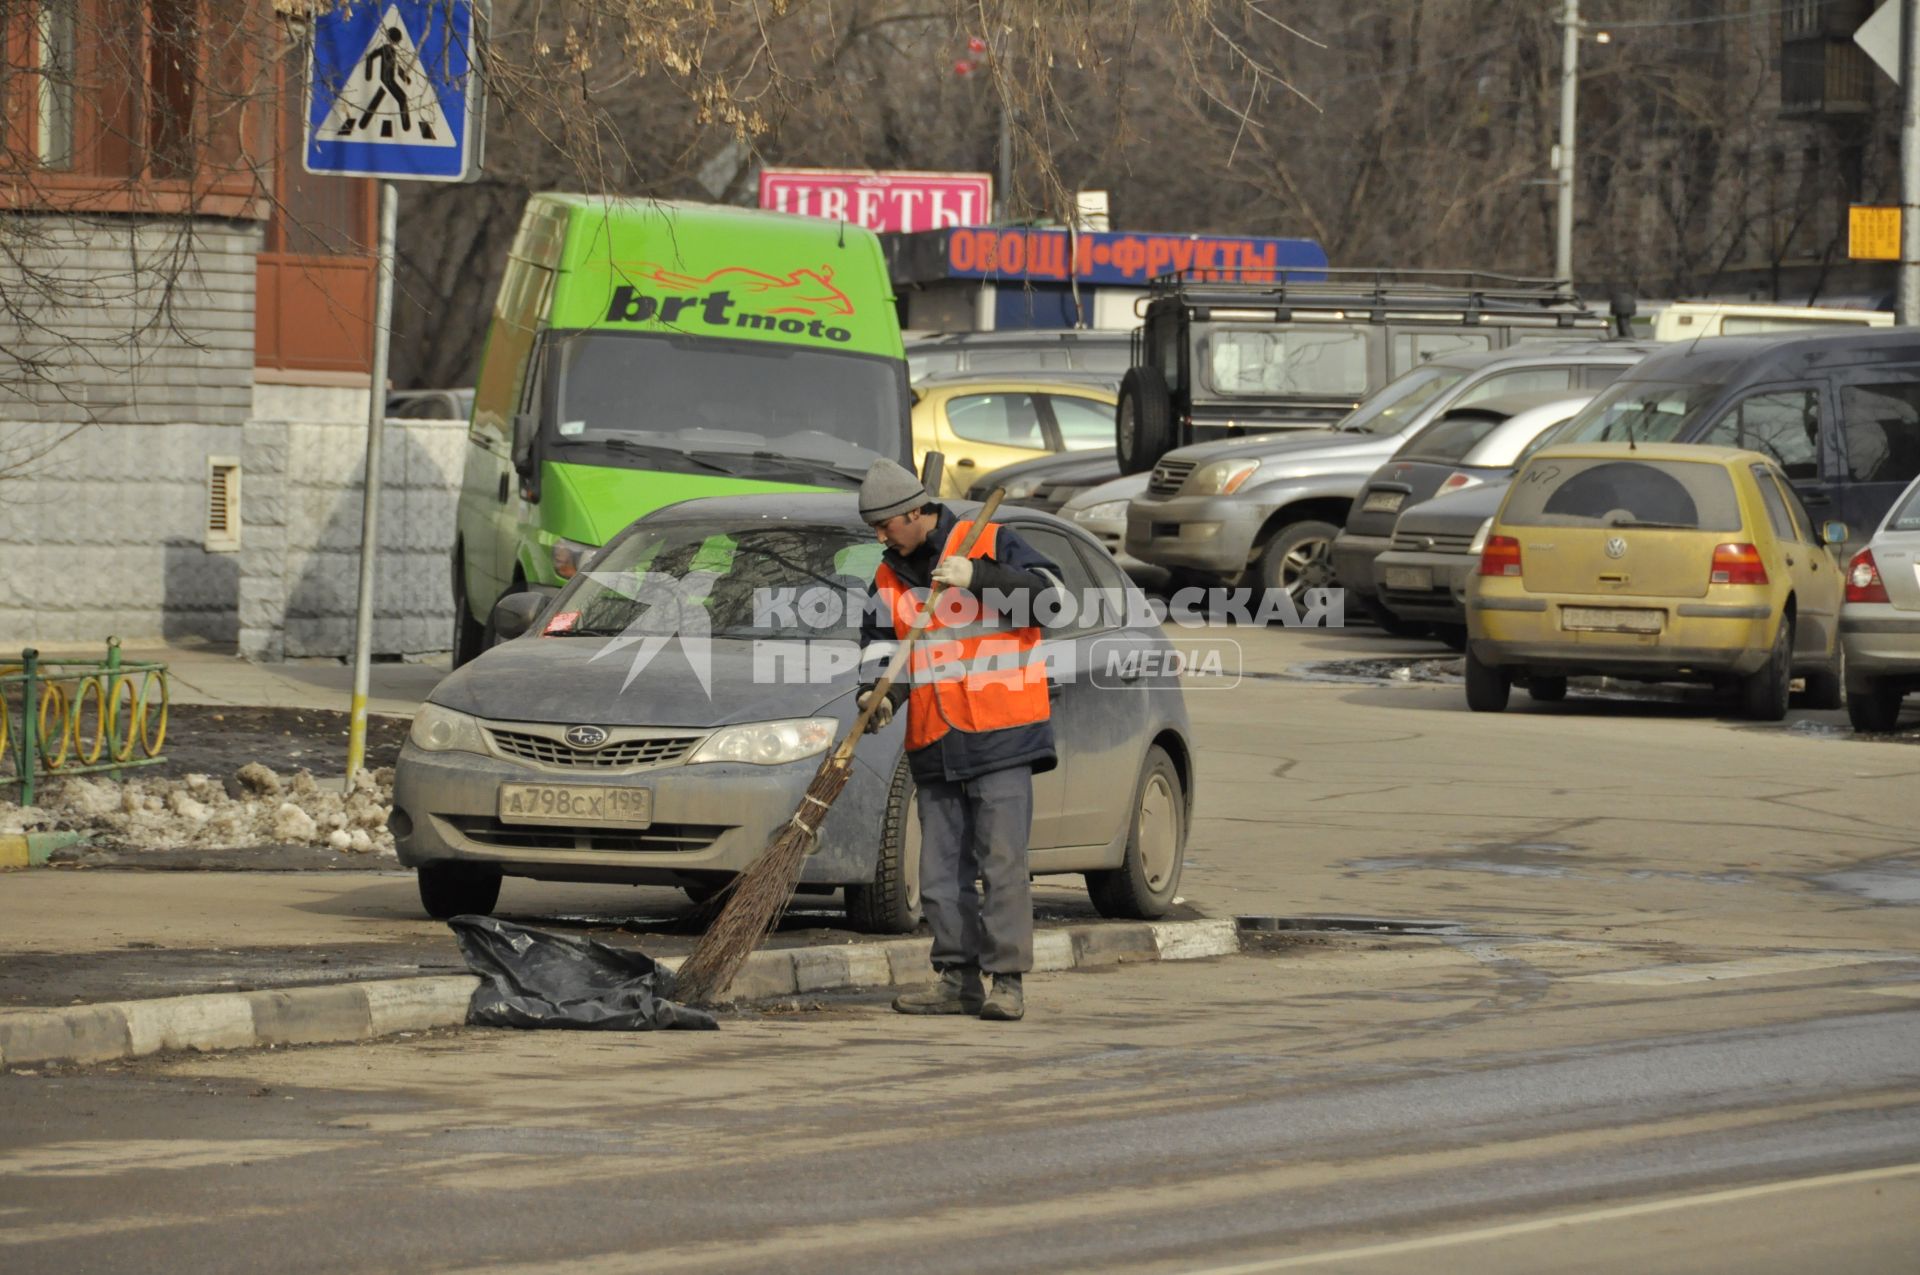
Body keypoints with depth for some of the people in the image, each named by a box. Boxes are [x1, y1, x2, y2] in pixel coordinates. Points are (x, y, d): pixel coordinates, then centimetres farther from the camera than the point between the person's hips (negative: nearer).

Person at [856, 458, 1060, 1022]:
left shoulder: (990, 545, -2)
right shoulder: (891, 575, 14)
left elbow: (1047, 591, -12)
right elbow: (880, 644, 13)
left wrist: (976, 577, -22)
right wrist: (878, 695, -7)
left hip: (1000, 739, -6)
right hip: (935, 744, 6)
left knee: (1002, 860, -10)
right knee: (941, 869, 6)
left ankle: (1007, 980, -10)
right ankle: (958, 979, 13)